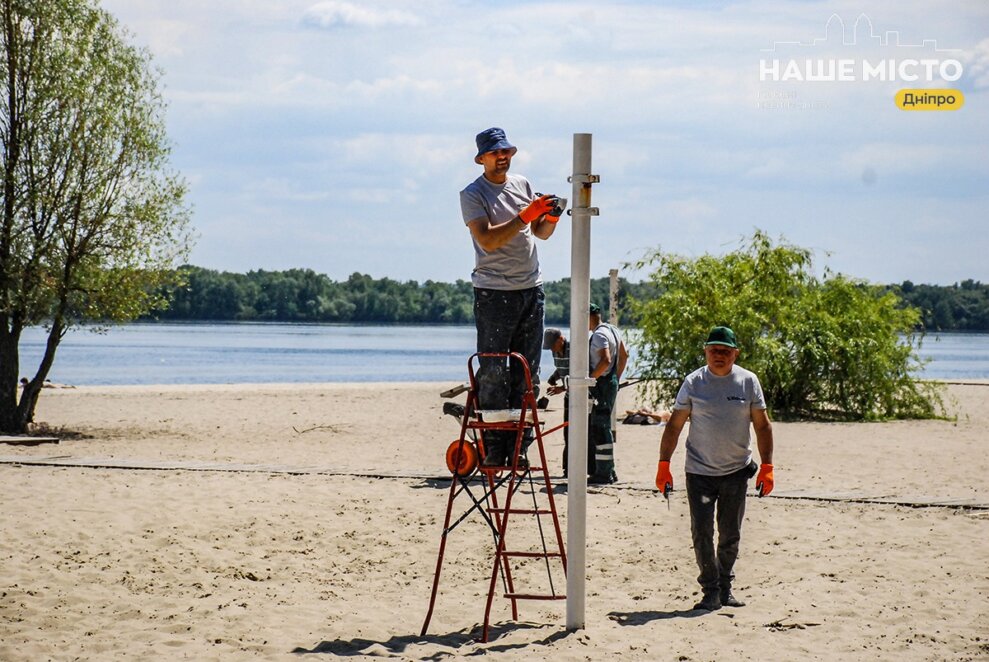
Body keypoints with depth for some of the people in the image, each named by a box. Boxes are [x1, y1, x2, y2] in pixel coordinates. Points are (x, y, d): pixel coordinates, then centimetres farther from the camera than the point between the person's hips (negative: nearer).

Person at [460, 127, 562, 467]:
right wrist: (525, 216, -24)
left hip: (531, 289, 6)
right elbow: (487, 239, -17)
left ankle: (520, 444, 9)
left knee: (527, 374, 5)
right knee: (493, 374, -7)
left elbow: (540, 233, 18)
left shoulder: (522, 185, 14)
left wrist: (551, 218, -4)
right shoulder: (472, 194, -4)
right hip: (493, 292, -6)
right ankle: (493, 448, -5)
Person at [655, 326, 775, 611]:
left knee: (730, 535, 8)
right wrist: (663, 465, -3)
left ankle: (725, 588, 23)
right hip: (699, 470, -1)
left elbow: (762, 425, 6)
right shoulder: (693, 382, -2)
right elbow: (674, 425, 2)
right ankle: (711, 591, 3)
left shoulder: (748, 381, 1)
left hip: (737, 471, 1)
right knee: (702, 533, -6)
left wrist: (767, 467, 0)